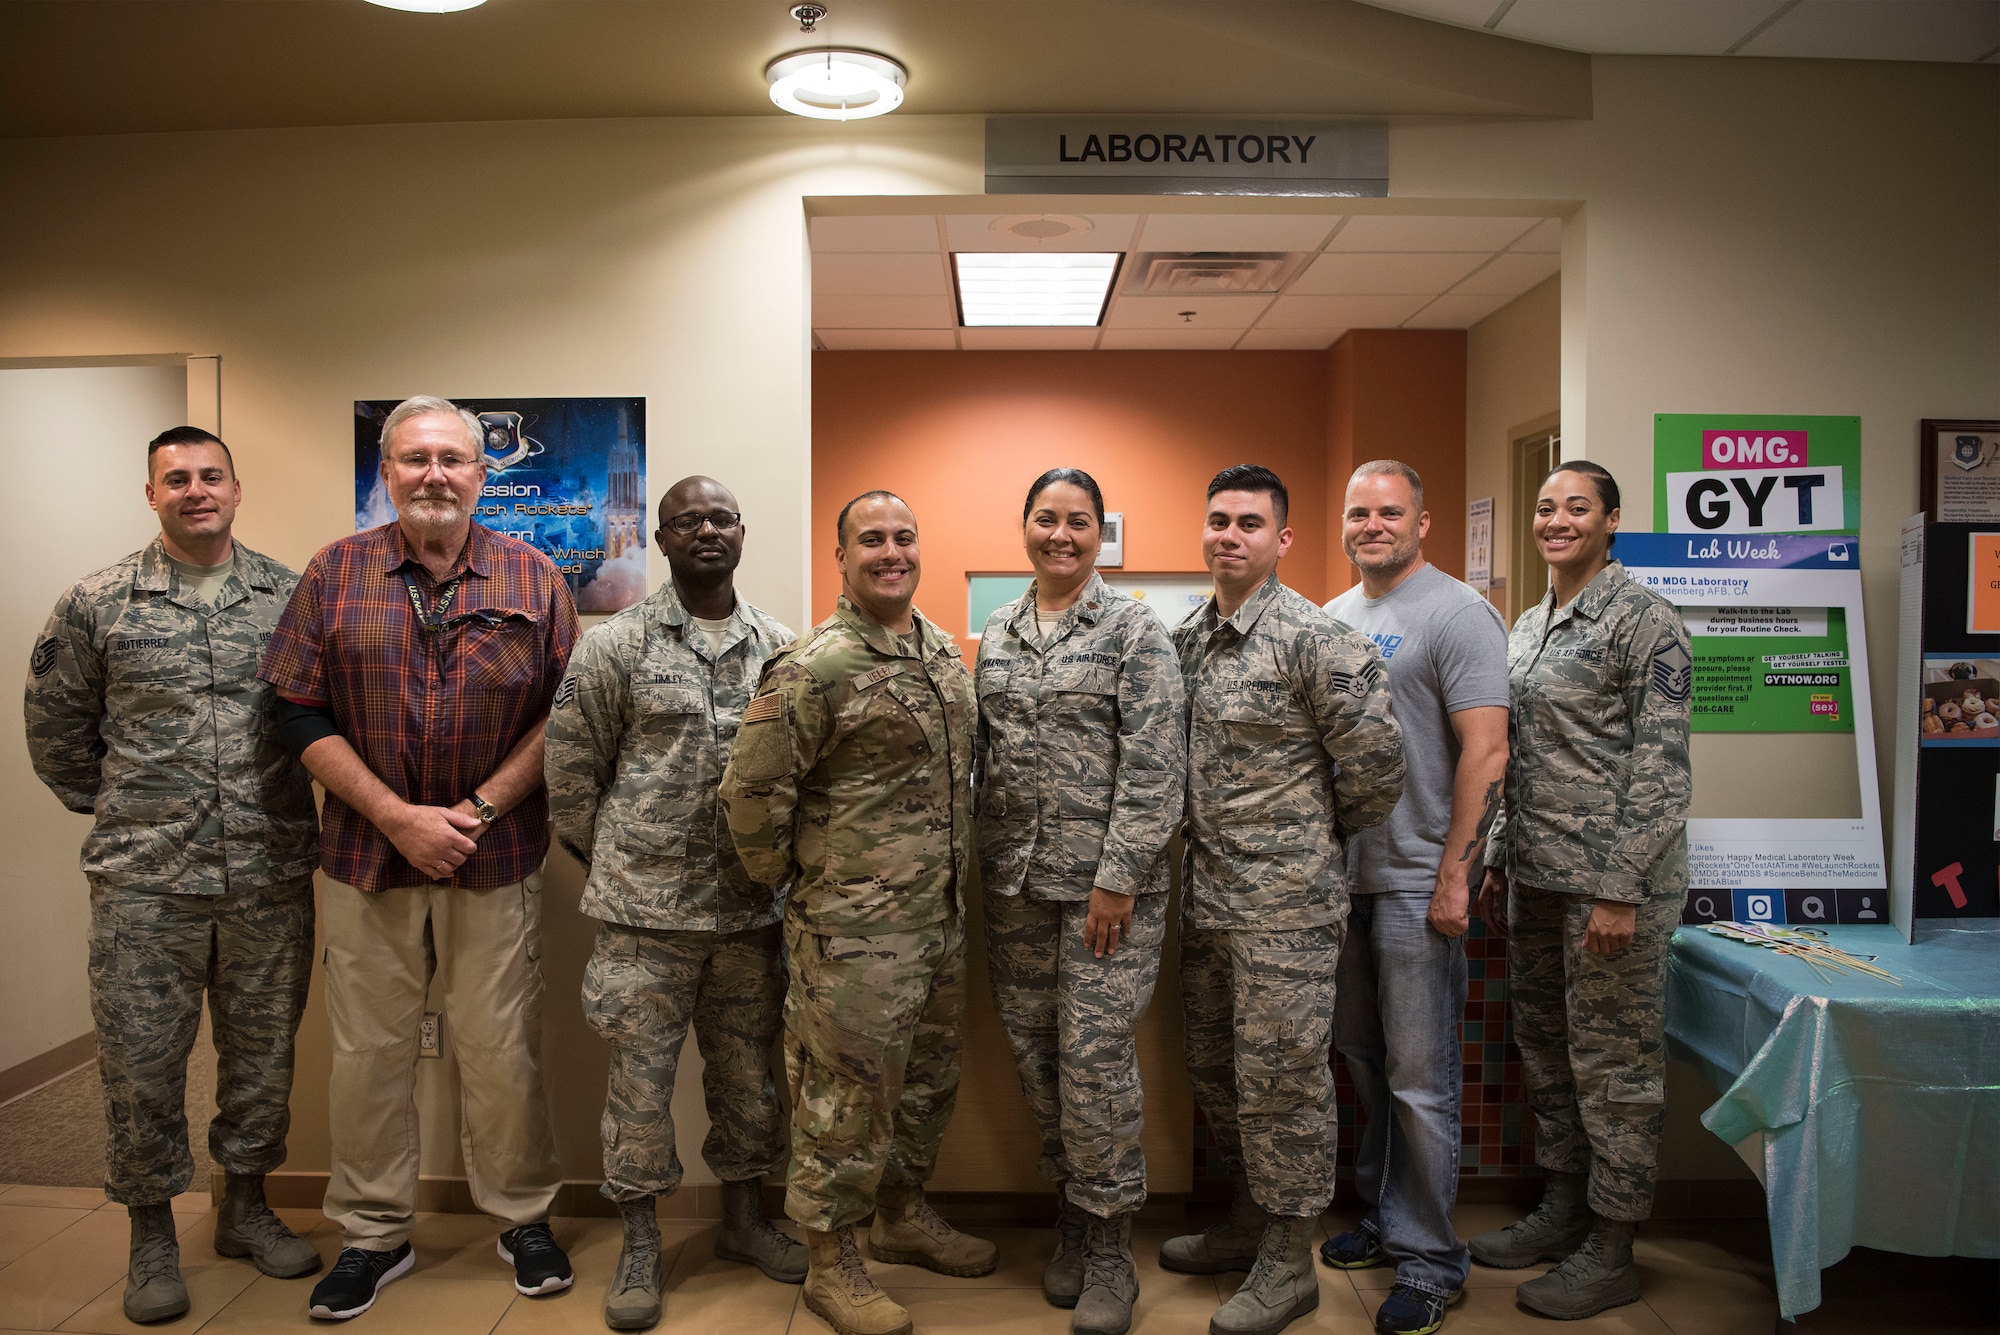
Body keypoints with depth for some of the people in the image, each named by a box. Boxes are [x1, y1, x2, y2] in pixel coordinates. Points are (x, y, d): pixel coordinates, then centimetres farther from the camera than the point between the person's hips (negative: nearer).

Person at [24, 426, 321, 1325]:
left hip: (272, 873, 1)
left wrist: (284, 808, 8)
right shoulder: (97, 604, 1)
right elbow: (55, 723, 11)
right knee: (140, 1057, 6)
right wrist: (115, 809, 9)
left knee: (263, 1047, 12)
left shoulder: (291, 597, 3)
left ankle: (245, 1206, 31)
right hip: (144, 879, -1)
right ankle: (151, 1232, 24)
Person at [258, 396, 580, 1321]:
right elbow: (302, 715, -1)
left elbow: (562, 715, -1)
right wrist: (397, 816, -10)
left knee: (501, 1049, 8)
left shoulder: (532, 578, 0)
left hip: (496, 858, -1)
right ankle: (373, 1234, 29)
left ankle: (523, 1217, 27)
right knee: (368, 1050, 11)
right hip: (366, 854, 1)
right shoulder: (335, 575, 1)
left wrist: (478, 810, -10)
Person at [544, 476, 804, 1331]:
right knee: (640, 1074, 6)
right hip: (646, 907, -3)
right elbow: (569, 769, 0)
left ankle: (742, 1219, 34)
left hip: (751, 906, 3)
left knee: (748, 1070, 14)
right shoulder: (614, 645, -4)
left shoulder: (781, 647, 5)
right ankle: (640, 1244, 24)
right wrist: (609, 860, 4)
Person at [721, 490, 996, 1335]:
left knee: (928, 1076, 20)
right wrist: (793, 878, -4)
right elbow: (752, 791, -15)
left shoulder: (944, 651, 9)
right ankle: (831, 1263, 22)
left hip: (942, 916, 8)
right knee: (849, 1089, 4)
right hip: (856, 927, -8)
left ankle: (903, 1215, 41)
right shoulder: (815, 669, -17)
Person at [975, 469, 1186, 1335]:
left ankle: (1108, 1248, 14)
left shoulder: (1133, 629, -4)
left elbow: (1155, 765, -10)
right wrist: (980, 861, 9)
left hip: (1105, 883, -5)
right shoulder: (997, 635, 12)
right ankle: (1071, 1215, 29)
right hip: (1015, 883, 5)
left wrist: (1117, 876, -15)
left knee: (1095, 1056, -3)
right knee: (1036, 1053, 10)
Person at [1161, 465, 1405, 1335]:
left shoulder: (1313, 639, -14)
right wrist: (1201, 853, 14)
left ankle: (1289, 1263, 19)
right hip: (1206, 894, 8)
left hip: (1285, 901, -8)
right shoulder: (1186, 640, 9)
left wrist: (1327, 836, -1)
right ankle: (1248, 1222, 37)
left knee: (1280, 1074, 2)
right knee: (1214, 1067, 18)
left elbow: (1376, 758, -13)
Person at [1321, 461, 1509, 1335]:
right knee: (1363, 1059, 17)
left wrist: (1453, 879, -18)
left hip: (1416, 885, -7)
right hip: (1344, 875, 7)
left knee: (1420, 1080, 1)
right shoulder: (1331, 618, 12)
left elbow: (1485, 752, -15)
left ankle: (1428, 1261, 15)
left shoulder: (1456, 615, -10)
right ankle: (1383, 1218, 33)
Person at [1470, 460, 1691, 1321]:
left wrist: (1620, 890, -19)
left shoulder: (1644, 621, -10)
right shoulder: (1527, 626, 13)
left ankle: (1610, 1251, 18)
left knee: (1612, 1062, 4)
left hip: (1610, 877, -8)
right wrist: (1497, 861, 15)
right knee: (1545, 1048, 16)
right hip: (1536, 875, 8)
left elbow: (1660, 765, -15)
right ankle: (1561, 1211, 32)